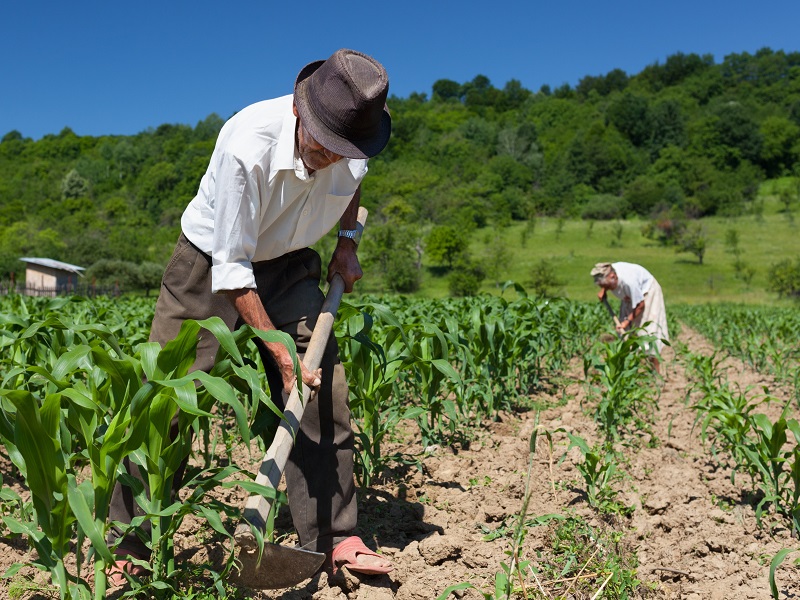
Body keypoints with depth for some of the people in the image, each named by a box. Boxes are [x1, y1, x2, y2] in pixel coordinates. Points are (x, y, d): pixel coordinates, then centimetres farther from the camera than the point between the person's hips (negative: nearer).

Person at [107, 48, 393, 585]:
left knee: (324, 391, -7)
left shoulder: (353, 144, -17)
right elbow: (231, 268, -27)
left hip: (287, 265, 4)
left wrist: (348, 242, 0)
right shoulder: (246, 147, -34)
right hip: (212, 262, -4)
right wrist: (279, 352, -27)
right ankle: (128, 548, 11)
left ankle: (334, 540, 5)